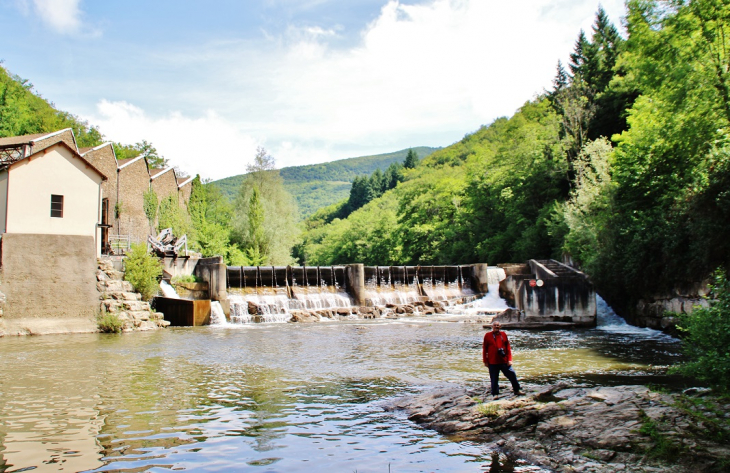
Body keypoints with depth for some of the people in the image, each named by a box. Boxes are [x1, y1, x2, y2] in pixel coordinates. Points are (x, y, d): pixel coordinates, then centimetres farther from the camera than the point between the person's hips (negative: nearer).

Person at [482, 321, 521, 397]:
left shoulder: (503, 335, 6)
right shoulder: (488, 335, 0)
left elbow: (508, 348, 6)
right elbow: (484, 349, 3)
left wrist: (509, 359, -1)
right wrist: (485, 361, 1)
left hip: (504, 361, 2)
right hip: (492, 363, -2)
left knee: (512, 375, 6)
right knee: (494, 379, 5)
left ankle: (516, 391, 23)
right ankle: (495, 394, 19)